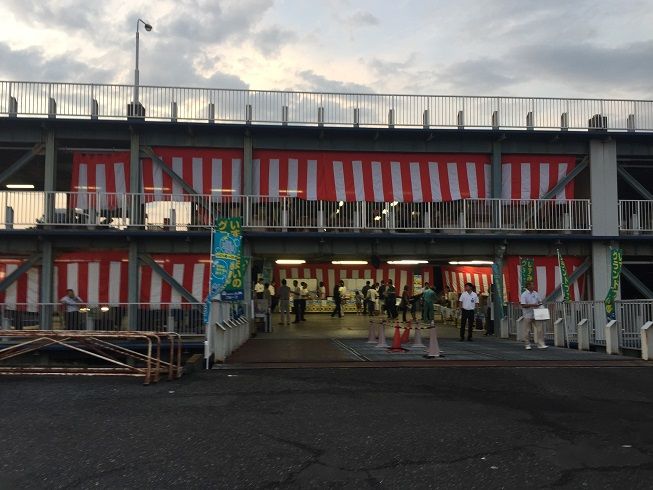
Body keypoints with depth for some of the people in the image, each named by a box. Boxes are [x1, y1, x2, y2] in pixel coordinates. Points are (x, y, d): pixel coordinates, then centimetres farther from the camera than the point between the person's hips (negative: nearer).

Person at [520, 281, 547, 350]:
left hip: (536, 315, 5)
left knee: (539, 329, -2)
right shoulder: (524, 295, -8)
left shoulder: (535, 293, 10)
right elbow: (523, 305, -15)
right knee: (527, 331, 3)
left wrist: (539, 304, -5)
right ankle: (527, 345, 14)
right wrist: (532, 305, -22)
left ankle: (540, 344, 0)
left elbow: (540, 302, 18)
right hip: (528, 315, -5)